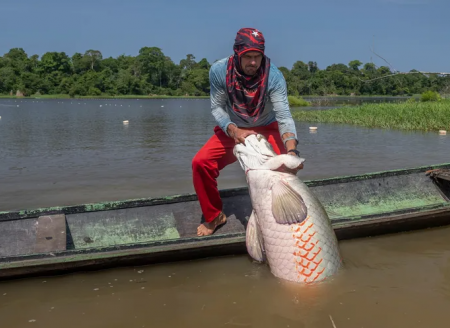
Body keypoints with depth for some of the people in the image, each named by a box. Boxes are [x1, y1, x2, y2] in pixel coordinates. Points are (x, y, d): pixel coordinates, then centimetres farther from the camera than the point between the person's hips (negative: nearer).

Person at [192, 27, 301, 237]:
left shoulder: (273, 76, -27)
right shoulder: (219, 71, -23)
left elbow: (283, 115, -33)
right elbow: (217, 108, -15)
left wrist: (291, 150, -49)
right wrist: (233, 131, -34)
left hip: (266, 129, -1)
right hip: (231, 129, 1)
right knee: (200, 163, -16)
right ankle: (214, 216, 6)